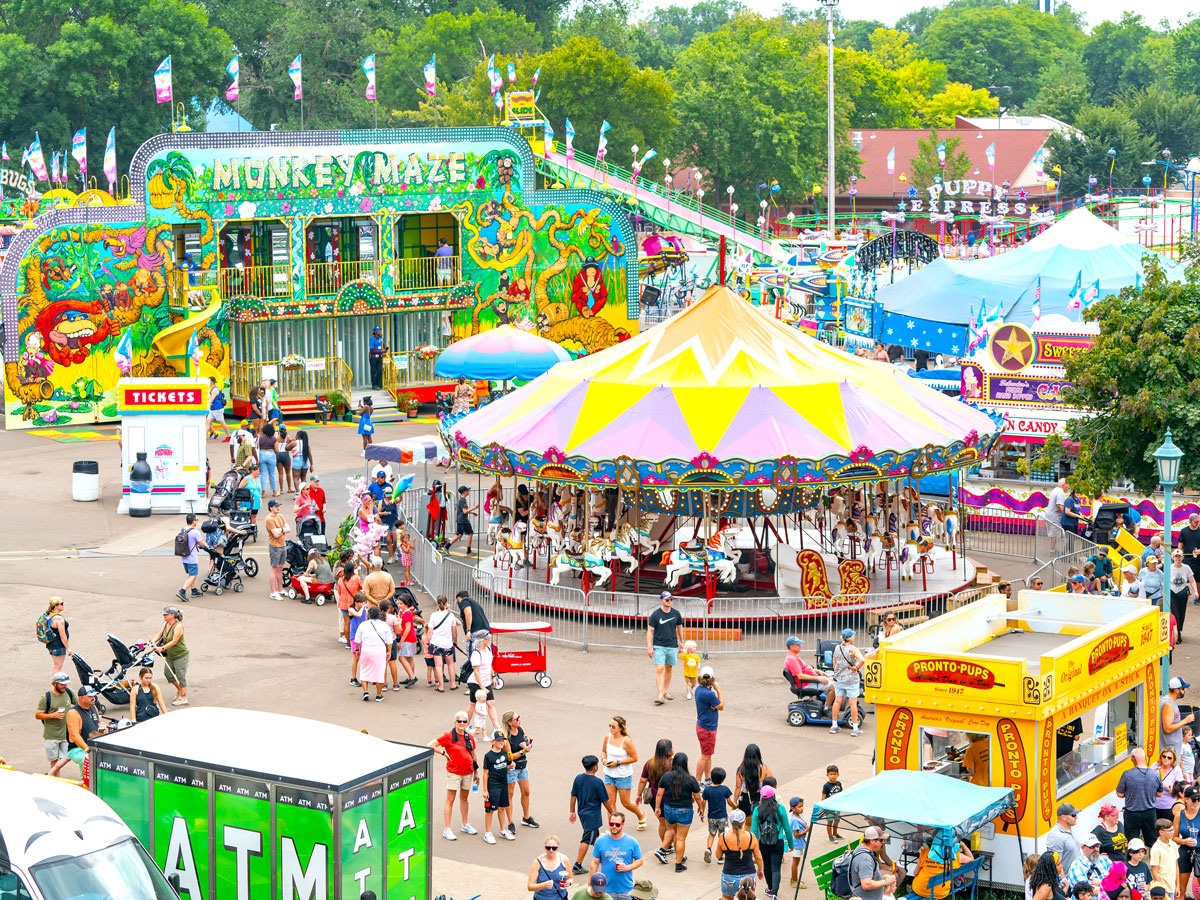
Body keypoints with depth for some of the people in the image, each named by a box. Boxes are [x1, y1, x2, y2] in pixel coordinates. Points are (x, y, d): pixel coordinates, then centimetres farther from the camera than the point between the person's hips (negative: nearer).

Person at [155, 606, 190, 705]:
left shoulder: (178, 626, -22)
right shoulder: (165, 624, 2)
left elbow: (174, 641, -25)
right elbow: (160, 634, 15)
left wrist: (162, 648, -27)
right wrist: (153, 642, 0)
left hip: (180, 655, -9)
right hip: (170, 655, 9)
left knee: (181, 677, -2)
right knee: (167, 673, 14)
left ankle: (183, 698, 7)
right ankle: (179, 690, 36)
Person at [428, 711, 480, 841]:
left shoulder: (469, 737, 6)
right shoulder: (449, 736, -10)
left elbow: (473, 755, 16)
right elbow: (430, 745, -10)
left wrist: (476, 772, 17)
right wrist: (444, 752, -11)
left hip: (468, 772, 5)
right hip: (454, 773, -5)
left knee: (464, 798, 17)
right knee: (450, 800, -3)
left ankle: (465, 825, 31)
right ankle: (447, 830, 0)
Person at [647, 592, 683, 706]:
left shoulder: (676, 614, 3)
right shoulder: (655, 615, -6)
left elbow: (680, 628, 17)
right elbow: (650, 631, -3)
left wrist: (681, 642, 20)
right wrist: (649, 647, -8)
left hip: (672, 646, 4)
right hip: (659, 646, -3)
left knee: (668, 669, 13)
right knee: (659, 669, -13)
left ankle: (666, 691, 28)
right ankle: (660, 695, -17)